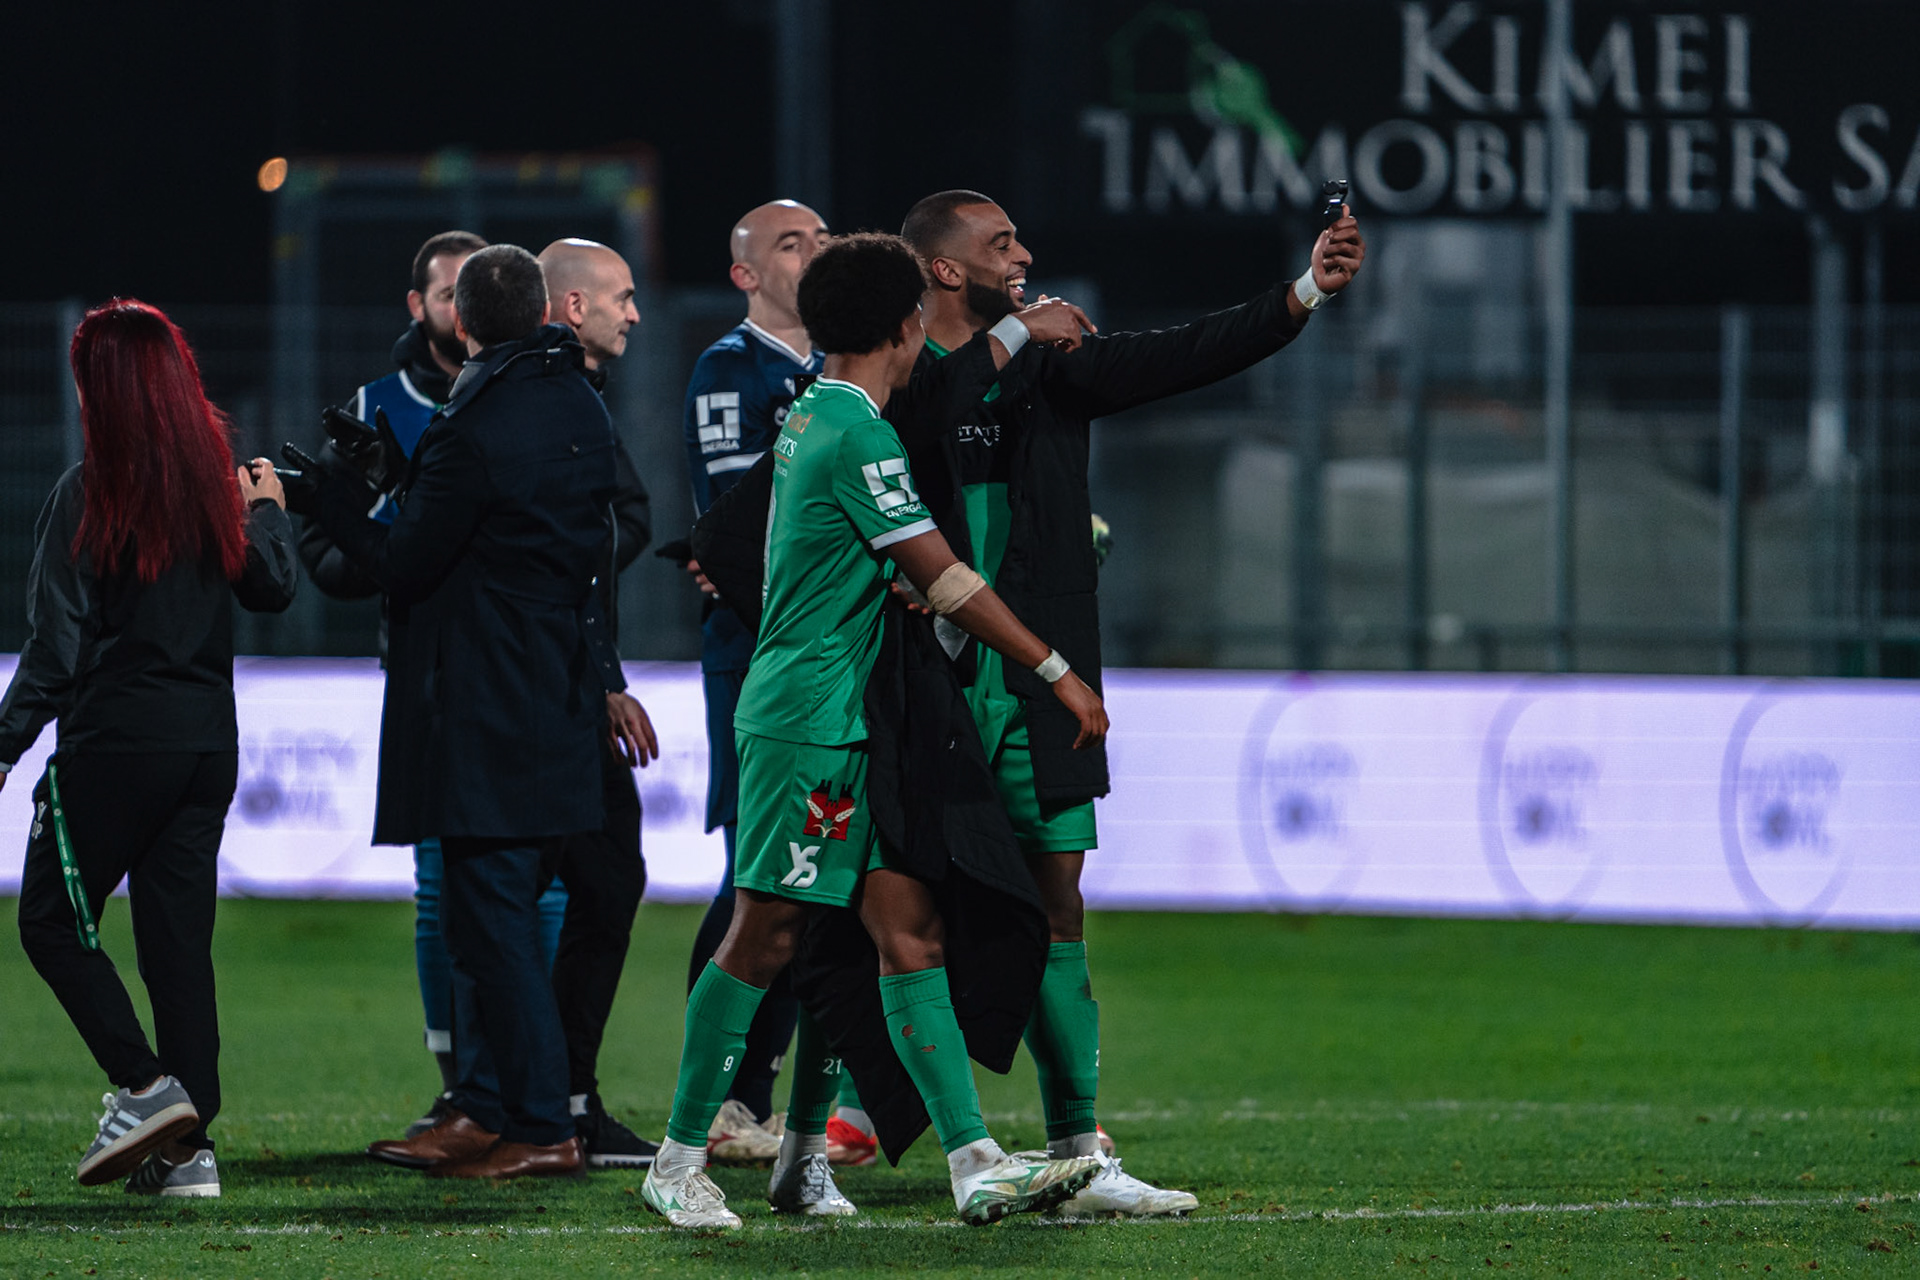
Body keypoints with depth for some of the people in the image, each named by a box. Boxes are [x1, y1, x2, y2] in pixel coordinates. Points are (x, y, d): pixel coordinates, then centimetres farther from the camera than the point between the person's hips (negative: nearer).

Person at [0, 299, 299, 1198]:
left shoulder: (87, 494, -11)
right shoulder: (213, 480, 4)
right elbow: (273, 590, 14)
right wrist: (268, 512, 31)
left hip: (114, 739, -6)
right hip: (208, 738, 6)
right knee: (178, 932, 8)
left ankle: (145, 1085, -11)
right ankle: (188, 1144, 3)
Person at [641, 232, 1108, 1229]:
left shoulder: (812, 414, 14)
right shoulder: (859, 436, -15)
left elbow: (935, 386, 38)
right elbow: (946, 581, -15)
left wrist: (1019, 330, 42)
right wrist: (1057, 671, -10)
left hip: (853, 732, 10)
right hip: (807, 723, -10)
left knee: (906, 929, 0)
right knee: (765, 937, -5)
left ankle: (976, 1164, -7)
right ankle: (678, 1161, 3)